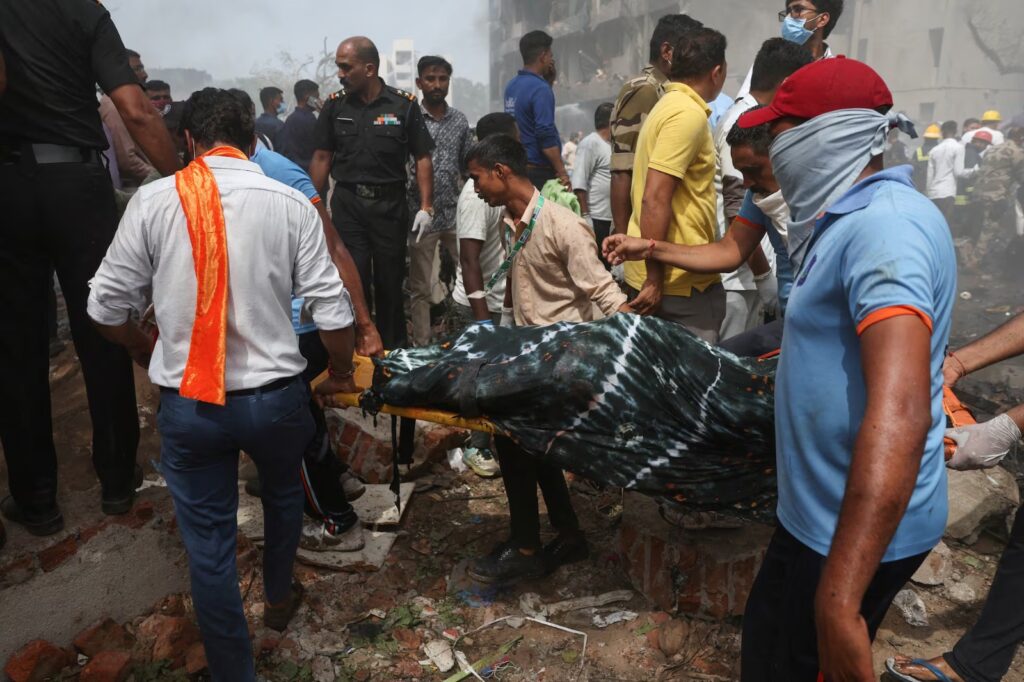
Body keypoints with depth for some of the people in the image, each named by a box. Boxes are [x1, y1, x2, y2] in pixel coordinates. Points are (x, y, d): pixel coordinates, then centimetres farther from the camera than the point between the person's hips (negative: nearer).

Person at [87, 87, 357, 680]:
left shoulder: (153, 202, -6)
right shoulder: (291, 203, -7)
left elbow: (107, 308, 0)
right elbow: (331, 308, -8)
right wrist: (342, 373, 10)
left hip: (188, 403, 0)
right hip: (275, 396, 1)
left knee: (209, 544, 12)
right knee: (283, 493, 30)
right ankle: (279, 598, 52)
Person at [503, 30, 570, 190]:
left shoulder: (511, 86, 11)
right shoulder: (540, 88, -15)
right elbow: (546, 136, -20)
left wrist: (548, 80, 17)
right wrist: (562, 172, -16)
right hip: (539, 170, -9)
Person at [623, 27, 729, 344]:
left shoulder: (669, 104, 15)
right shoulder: (689, 114, -17)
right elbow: (655, 200, -24)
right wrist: (655, 279, -22)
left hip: (667, 272, 10)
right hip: (679, 280, -10)